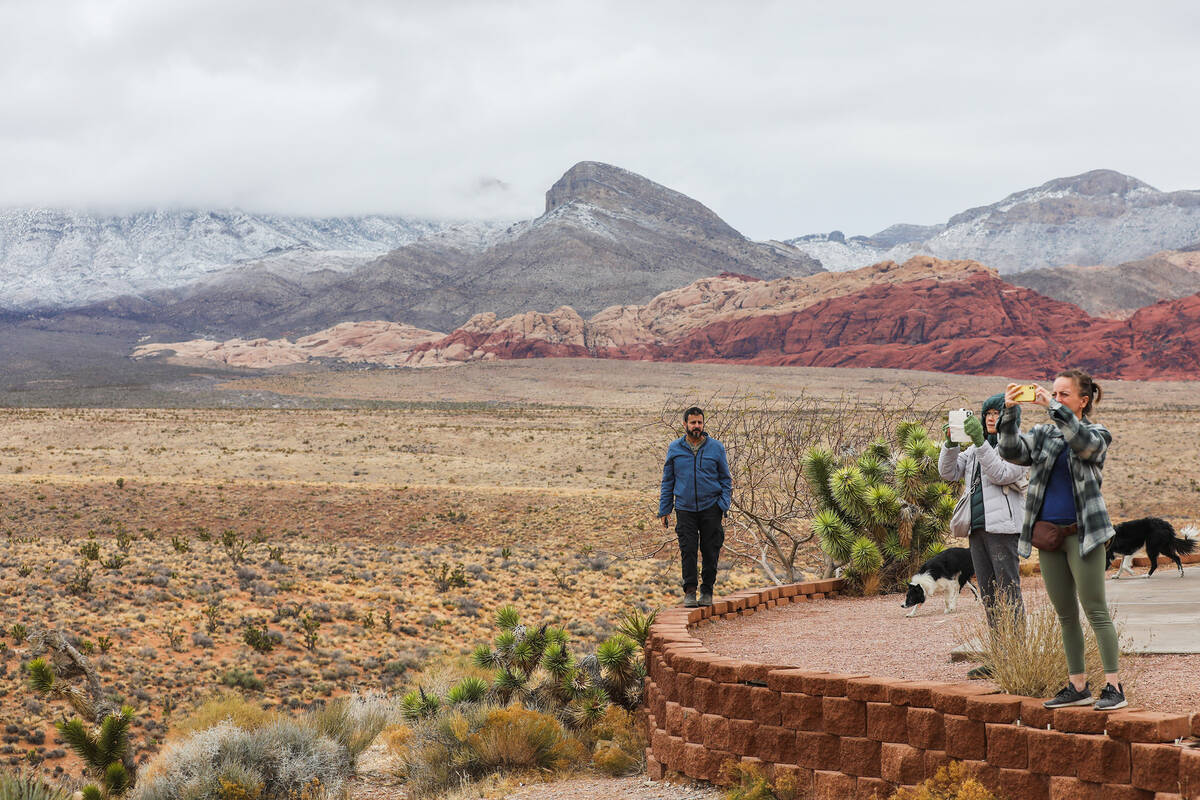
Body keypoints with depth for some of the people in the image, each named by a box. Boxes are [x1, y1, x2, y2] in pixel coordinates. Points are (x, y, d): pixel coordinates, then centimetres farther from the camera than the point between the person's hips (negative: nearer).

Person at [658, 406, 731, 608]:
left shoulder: (716, 448, 4)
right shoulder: (675, 449, 6)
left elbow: (726, 478, 9)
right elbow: (667, 481, 11)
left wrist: (724, 503, -4)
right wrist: (664, 509, 6)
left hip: (711, 508, 0)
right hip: (685, 509, 0)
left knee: (710, 551, 1)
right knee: (688, 550, -6)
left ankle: (707, 591, 11)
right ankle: (689, 591, 0)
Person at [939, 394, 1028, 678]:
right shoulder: (978, 448, 20)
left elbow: (1000, 474, -16)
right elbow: (950, 472, 12)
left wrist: (980, 442, -23)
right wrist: (951, 444, -5)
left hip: (1004, 527, -8)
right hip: (977, 528, 8)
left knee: (1008, 593, -10)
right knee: (989, 596, 8)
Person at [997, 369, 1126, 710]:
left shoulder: (1096, 434, 1)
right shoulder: (1044, 434, 13)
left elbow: (1082, 441, -22)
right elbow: (1012, 452, -2)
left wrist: (1053, 407, -24)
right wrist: (1009, 413, -15)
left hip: (1082, 533, -5)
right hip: (1048, 534, 5)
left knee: (1095, 611, -8)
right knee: (1066, 615, 8)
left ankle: (1114, 686, -6)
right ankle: (1078, 686, 14)